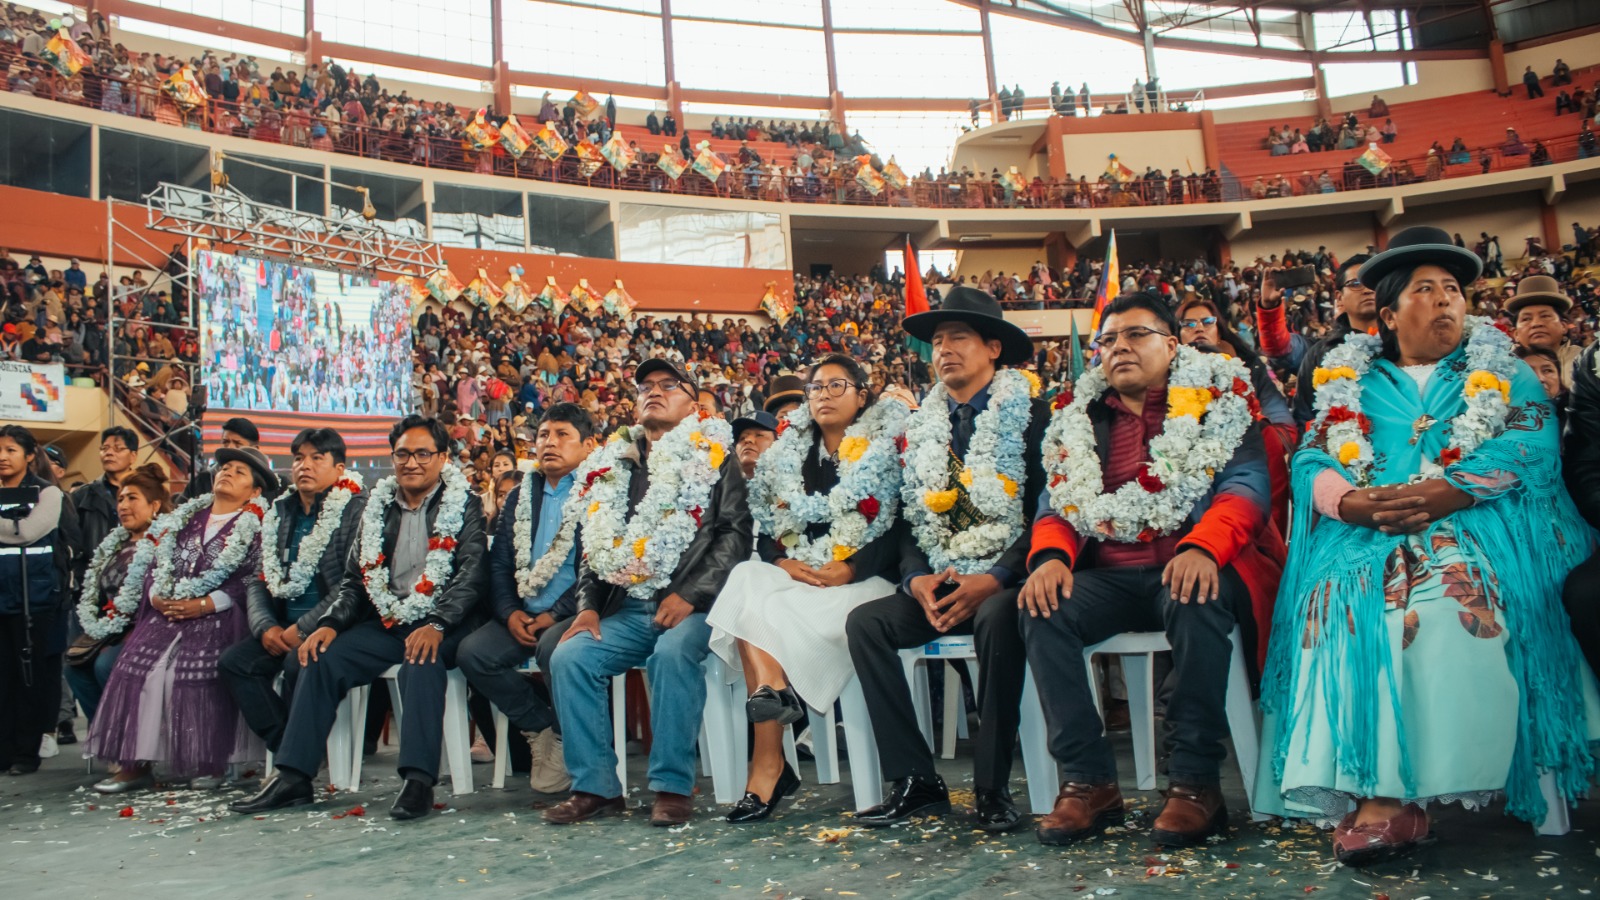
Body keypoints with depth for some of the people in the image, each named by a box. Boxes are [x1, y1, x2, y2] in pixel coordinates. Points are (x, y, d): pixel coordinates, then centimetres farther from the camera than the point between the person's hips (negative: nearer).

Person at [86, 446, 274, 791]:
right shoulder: (185, 518, 21)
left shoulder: (256, 527, 3)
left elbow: (251, 581, -8)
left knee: (197, 674, -24)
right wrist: (157, 596, -2)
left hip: (217, 617, -5)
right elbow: (158, 565, 18)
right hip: (167, 613, 5)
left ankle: (208, 763, -11)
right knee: (135, 667, -14)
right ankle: (134, 763, -12)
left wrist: (204, 604, -16)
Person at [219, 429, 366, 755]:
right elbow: (260, 580, 15)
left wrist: (304, 628, -16)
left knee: (297, 664, -30)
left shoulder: (355, 510, -6)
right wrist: (265, 626, -3)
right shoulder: (280, 514, 15)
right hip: (283, 625, 7)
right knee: (234, 662, -13)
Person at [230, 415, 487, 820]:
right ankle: (293, 777, -9)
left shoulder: (463, 506, 0)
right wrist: (330, 623, -3)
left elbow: (471, 577, -11)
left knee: (421, 662, -35)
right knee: (321, 658, -14)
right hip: (386, 622, 5)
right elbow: (354, 578, 15)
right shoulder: (378, 506, 15)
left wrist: (436, 626, -26)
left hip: (441, 625, -5)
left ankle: (419, 780, -35)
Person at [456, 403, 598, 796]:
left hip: (572, 614, -6)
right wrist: (510, 612, -2)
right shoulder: (521, 497, 18)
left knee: (553, 648, -34)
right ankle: (542, 727, 0)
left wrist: (556, 615, -17)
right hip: (524, 615, 6)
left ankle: (567, 735, -7)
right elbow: (499, 562, 15)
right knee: (472, 653, -16)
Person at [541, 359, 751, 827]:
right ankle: (595, 786, -6)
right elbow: (594, 545, 19)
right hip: (627, 607, 5)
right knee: (569, 657, -18)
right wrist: (588, 606, 3)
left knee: (672, 654, -33)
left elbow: (736, 534, -4)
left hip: (691, 605, -4)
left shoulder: (714, 458, 7)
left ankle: (672, 786, -20)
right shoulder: (613, 464, 19)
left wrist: (690, 595, -15)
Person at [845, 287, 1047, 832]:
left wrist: (995, 579, -21)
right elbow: (910, 517, 12)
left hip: (1003, 584, -5)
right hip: (939, 584, 5)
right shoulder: (924, 428, 15)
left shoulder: (1031, 415, -1)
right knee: (865, 622, -18)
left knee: (998, 618, -36)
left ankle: (992, 787, -21)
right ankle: (915, 781, -13)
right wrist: (918, 578, -8)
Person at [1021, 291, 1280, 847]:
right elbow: (1057, 504, 11)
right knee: (1042, 610, -24)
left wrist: (1203, 548, -28)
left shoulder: (1220, 400, 7)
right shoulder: (1081, 419, 17)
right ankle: (1088, 781, -18)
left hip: (1193, 567, -3)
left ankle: (1195, 782, -24)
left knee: (1195, 603, -36)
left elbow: (1247, 486, -6)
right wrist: (1050, 556, -13)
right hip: (1110, 577, 3)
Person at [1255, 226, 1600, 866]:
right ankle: (1380, 795, -34)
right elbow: (1310, 461, 10)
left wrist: (1449, 490, -17)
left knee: (1451, 594, -35)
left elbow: (1533, 446, 2)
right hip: (1365, 532, 2)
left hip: (1473, 523, -1)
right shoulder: (1350, 381, 22)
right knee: (1339, 596, -32)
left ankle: (1388, 797, -36)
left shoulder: (1505, 373, 20)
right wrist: (1349, 501, -14)